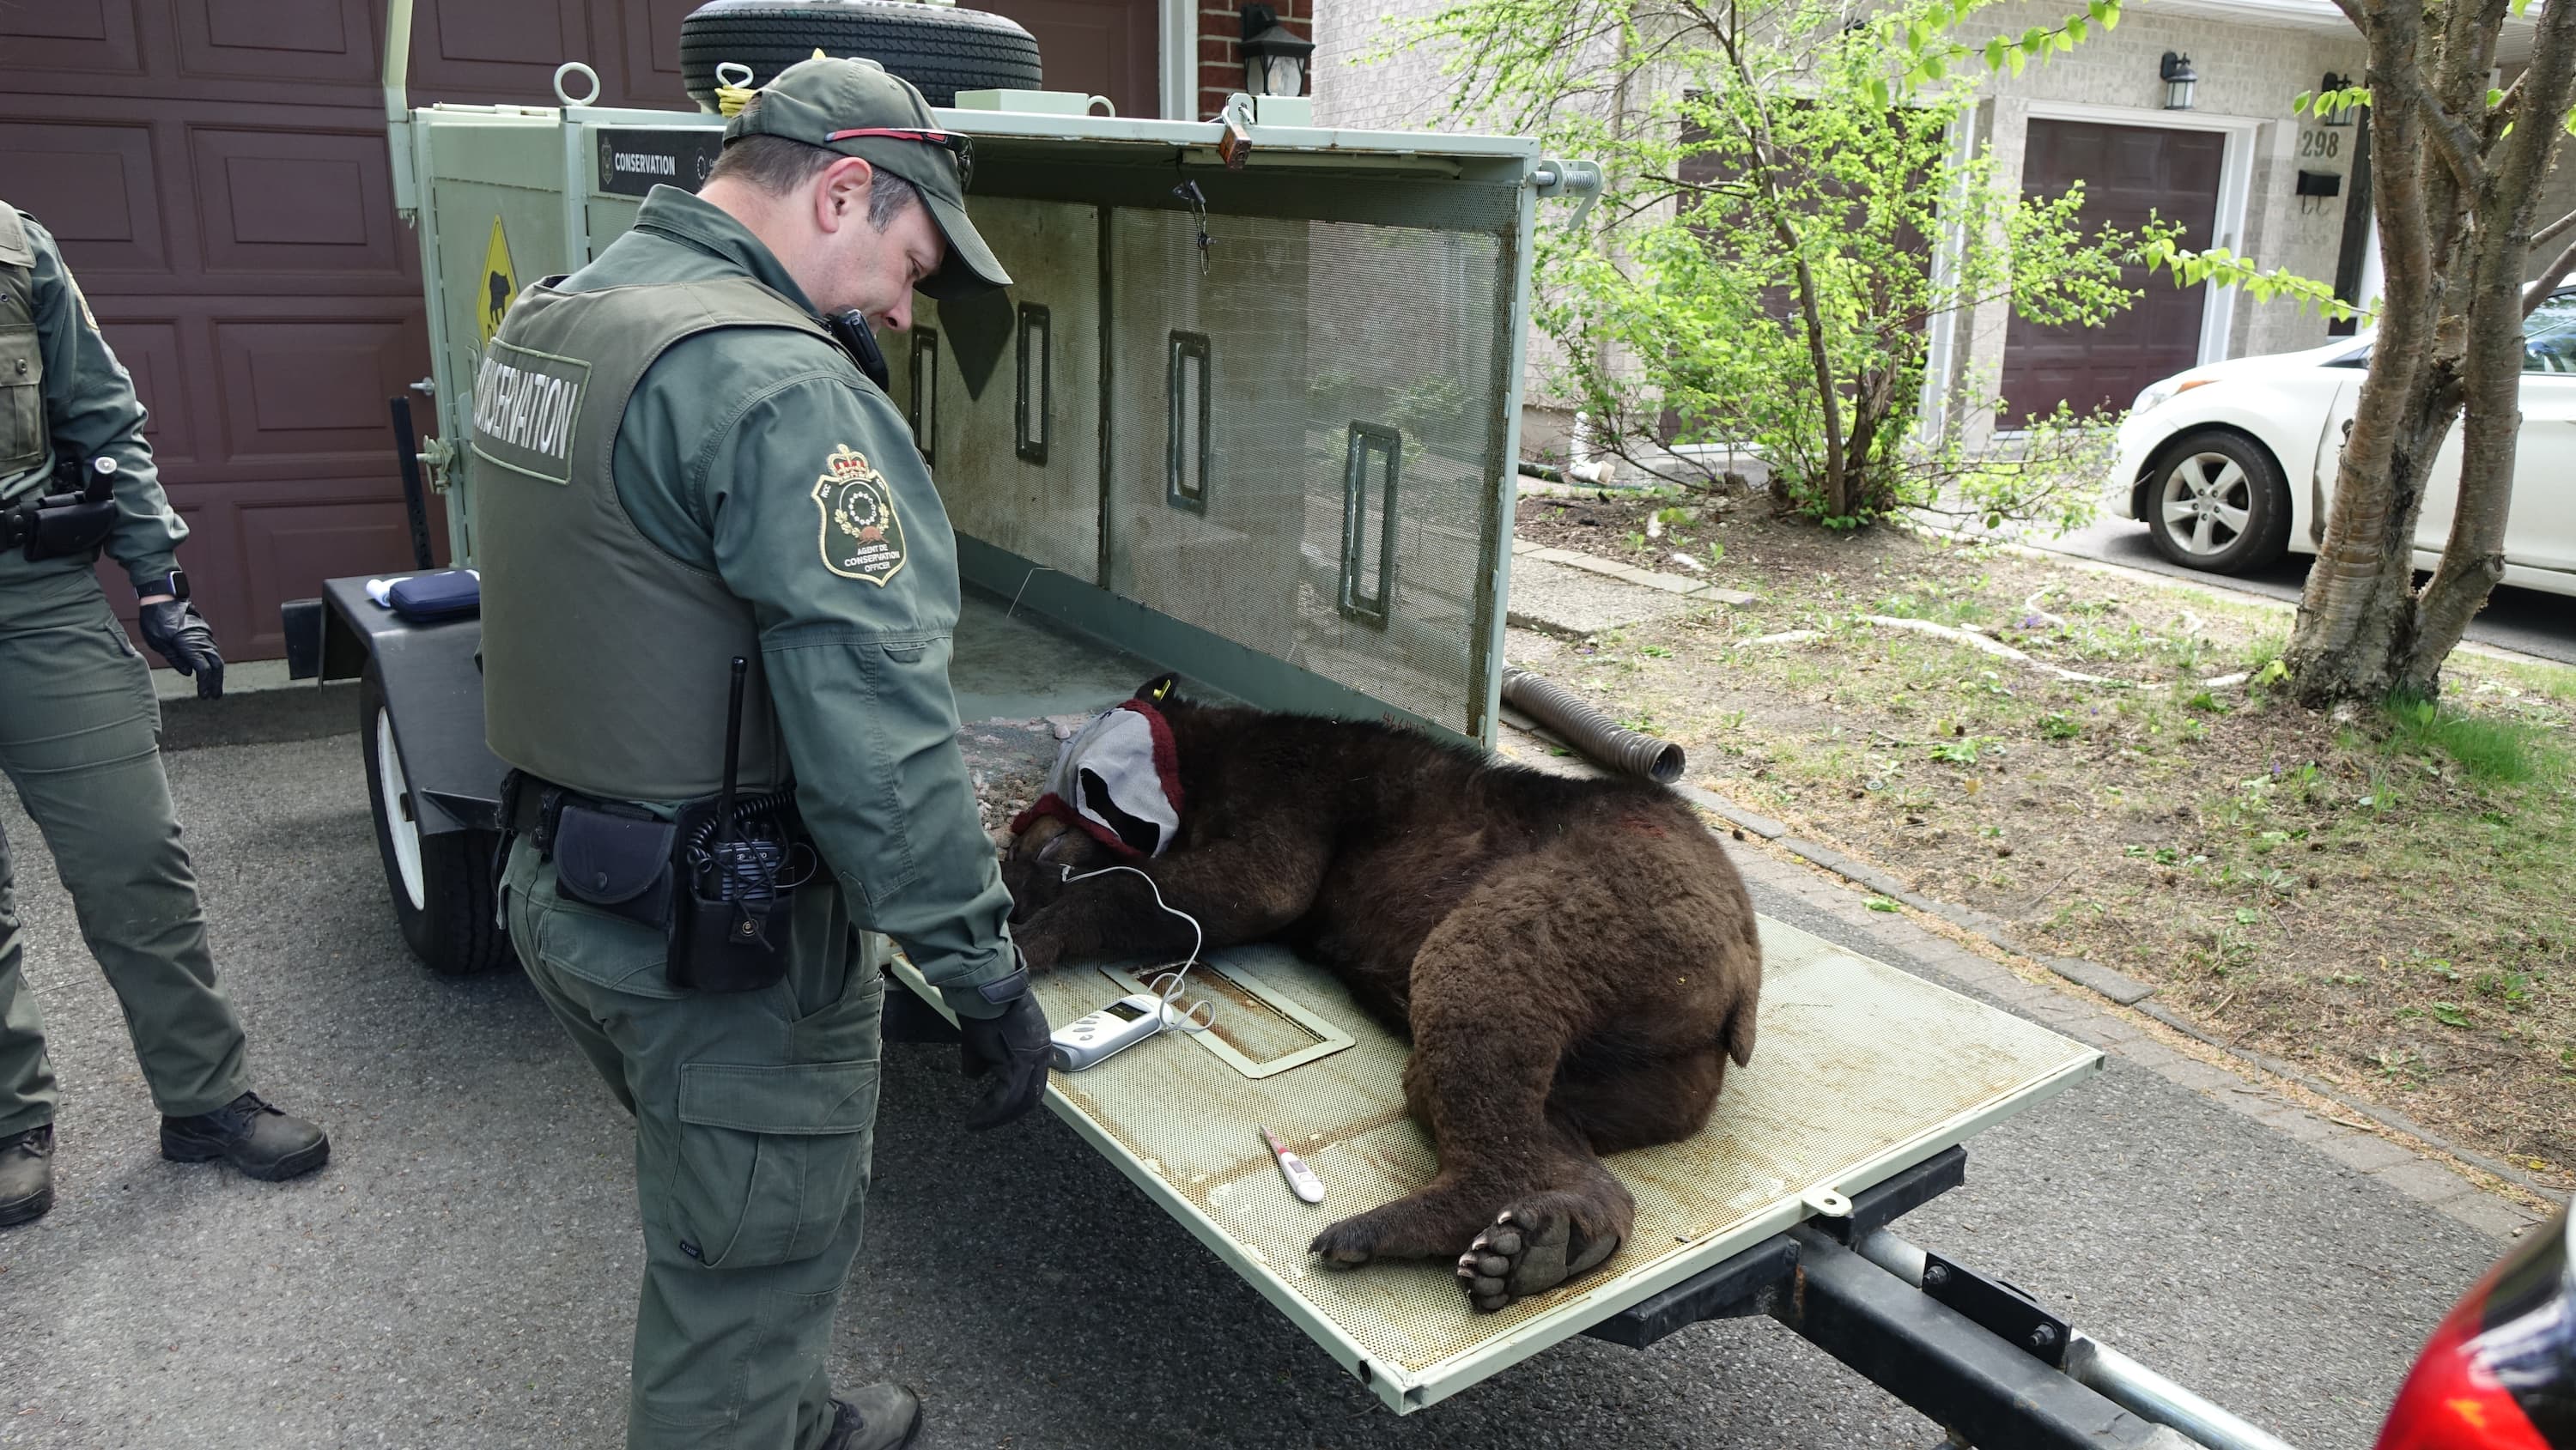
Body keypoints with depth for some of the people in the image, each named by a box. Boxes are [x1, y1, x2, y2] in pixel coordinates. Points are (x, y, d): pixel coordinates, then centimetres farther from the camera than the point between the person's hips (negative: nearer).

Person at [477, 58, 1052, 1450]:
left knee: (717, 1219, 28)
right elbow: (873, 720, -27)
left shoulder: (549, 316, 7)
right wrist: (982, 969, -21)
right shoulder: (772, 383, -24)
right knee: (746, 1271, 9)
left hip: (561, 882, 10)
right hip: (723, 943, -10)